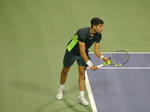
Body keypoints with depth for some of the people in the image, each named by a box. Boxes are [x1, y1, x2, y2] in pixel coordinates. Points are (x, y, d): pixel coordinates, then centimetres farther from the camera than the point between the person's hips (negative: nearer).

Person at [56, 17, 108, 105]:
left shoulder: (98, 35, -19)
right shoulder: (83, 33, -40)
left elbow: (96, 50, -9)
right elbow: (82, 52, -37)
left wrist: (102, 57, -29)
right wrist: (90, 64, -39)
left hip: (84, 53, 4)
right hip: (72, 52, -4)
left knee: (82, 73, -6)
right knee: (65, 70, 15)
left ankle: (81, 97, -2)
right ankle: (61, 89, 39)